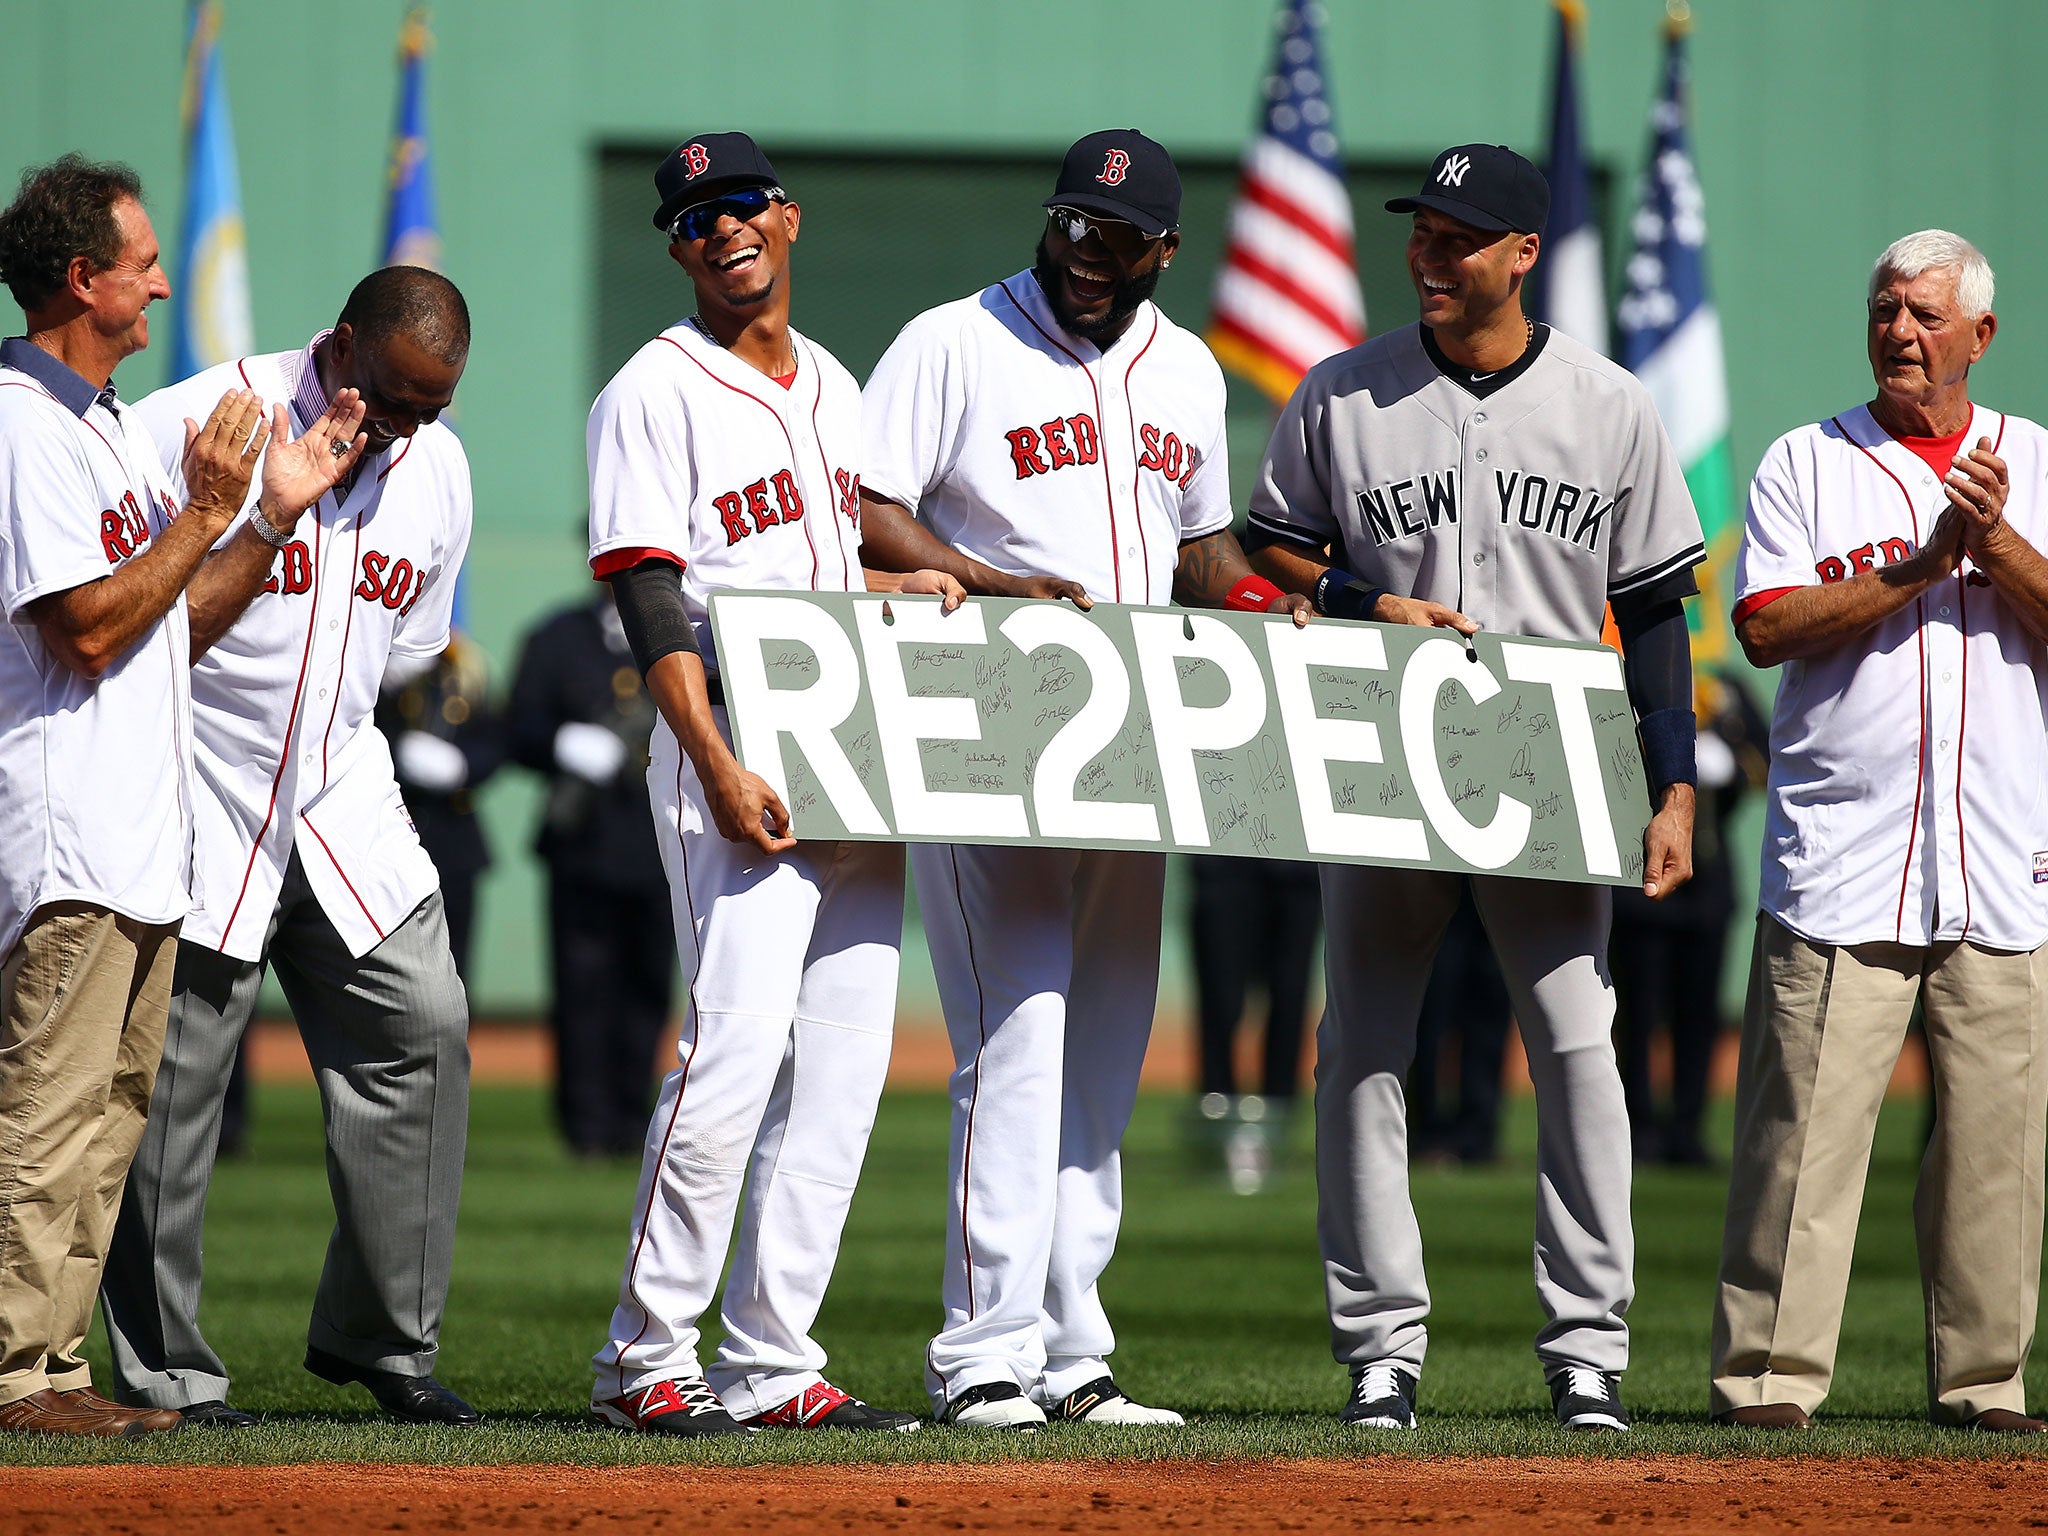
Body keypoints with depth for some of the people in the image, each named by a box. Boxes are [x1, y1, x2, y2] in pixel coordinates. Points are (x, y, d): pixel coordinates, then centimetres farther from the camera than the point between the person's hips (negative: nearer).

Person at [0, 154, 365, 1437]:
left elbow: (177, 626, 19)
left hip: (145, 836, 10)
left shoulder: (118, 427, 19)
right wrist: (206, 512, -14)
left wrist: (280, 511, 12)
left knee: (112, 1110, 10)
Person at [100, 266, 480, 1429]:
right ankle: (164, 1371, 5)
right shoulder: (198, 426, -13)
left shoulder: (437, 470, 6)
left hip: (342, 800, 6)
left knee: (422, 1022, -4)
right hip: (197, 808, -6)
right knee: (175, 1072, -3)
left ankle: (383, 1334, 5)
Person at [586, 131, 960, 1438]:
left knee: (843, 1066, 3)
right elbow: (653, 602, -12)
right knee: (738, 1049, -15)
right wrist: (718, 769, -20)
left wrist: (913, 582, 7)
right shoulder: (657, 392, -4)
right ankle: (646, 1362, -9)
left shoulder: (835, 387, 19)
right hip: (740, 764, -7)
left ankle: (772, 1364, 5)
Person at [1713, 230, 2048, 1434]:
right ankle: (1771, 1371, -5)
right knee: (1806, 1119, -8)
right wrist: (1920, 567, -11)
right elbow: (1765, 627, -5)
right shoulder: (1807, 463, 8)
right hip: (1842, 861, -2)